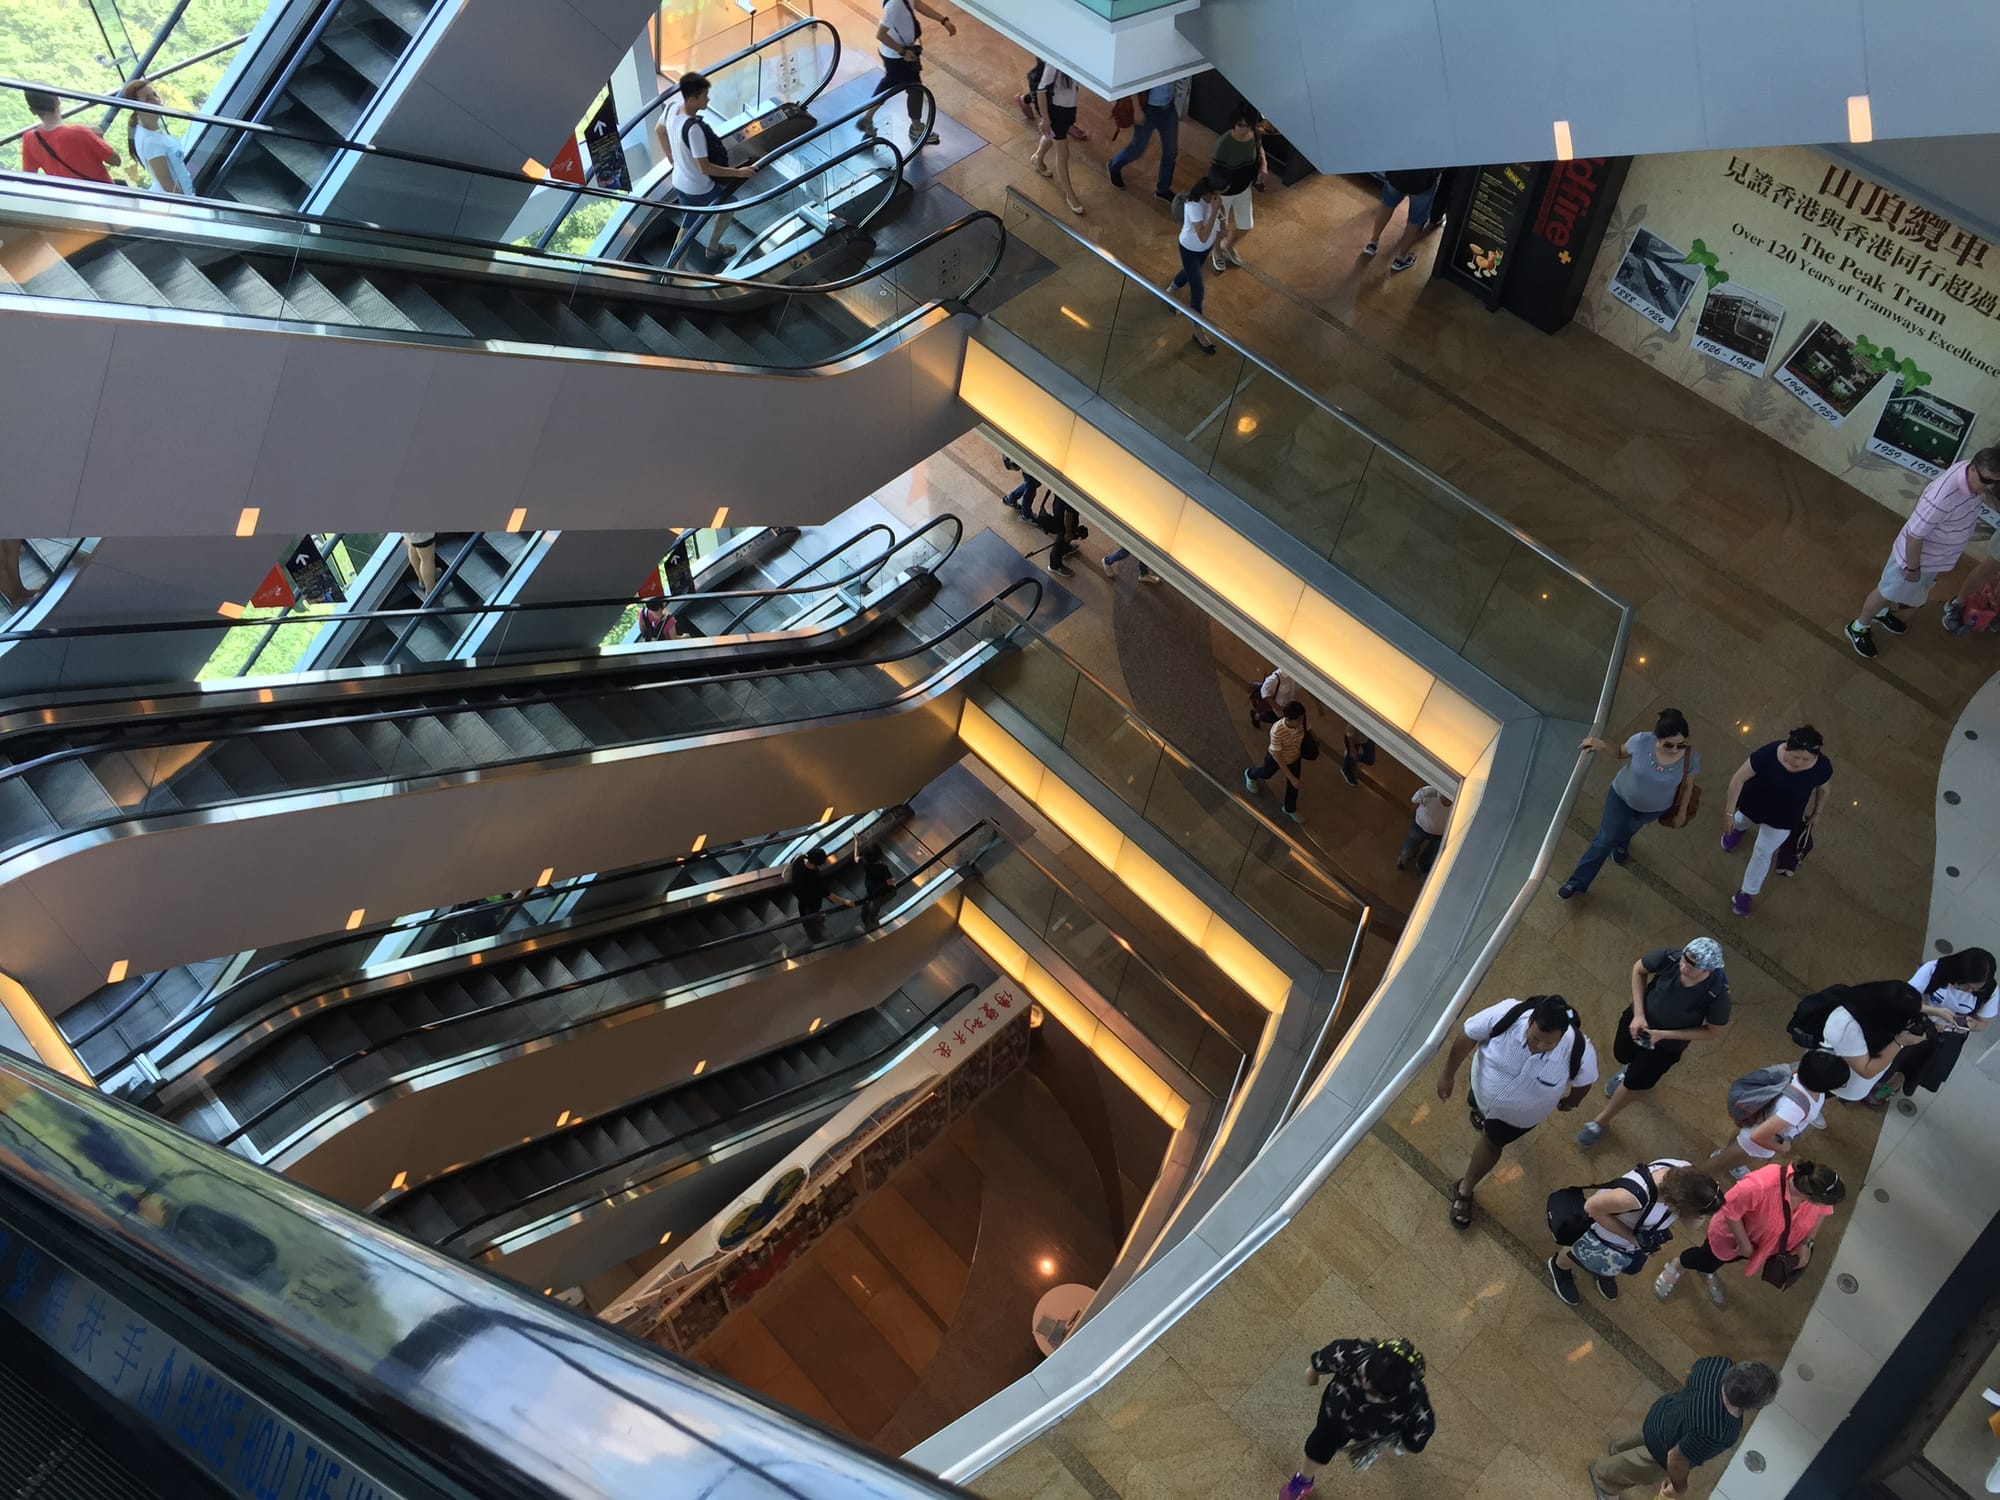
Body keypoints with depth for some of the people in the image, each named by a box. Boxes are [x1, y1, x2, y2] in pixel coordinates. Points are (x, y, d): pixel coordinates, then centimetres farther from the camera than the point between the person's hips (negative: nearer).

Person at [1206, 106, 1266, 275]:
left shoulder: (1254, 135, -18)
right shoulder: (1224, 142, -35)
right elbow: (1215, 173, -28)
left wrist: (1263, 164, -12)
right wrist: (1217, 199, -29)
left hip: (1244, 188, 6)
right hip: (1224, 191, -5)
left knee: (1246, 225, 22)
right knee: (1220, 226, 20)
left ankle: (1228, 246, 56)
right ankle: (1218, 254, 53)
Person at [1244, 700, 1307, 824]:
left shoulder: (1300, 722, -28)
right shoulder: (1277, 731, -45)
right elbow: (1278, 757, -33)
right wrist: (1291, 778, -31)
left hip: (1295, 758, 4)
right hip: (1276, 758, -4)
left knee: (1292, 786, 20)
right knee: (1266, 773, 29)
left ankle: (1290, 809, 49)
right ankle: (1250, 774, 65)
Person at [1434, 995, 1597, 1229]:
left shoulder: (1580, 1052, -39)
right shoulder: (1506, 1014, -42)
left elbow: (1583, 1080, -13)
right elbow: (1468, 1035, -22)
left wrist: (1571, 1101, 8)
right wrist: (1448, 1074, -10)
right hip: (1485, 1089, 1)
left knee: (1492, 1142, 21)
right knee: (1477, 1105, 34)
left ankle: (1465, 1190, 51)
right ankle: (1482, 1110, 73)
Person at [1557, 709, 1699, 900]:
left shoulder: (1691, 758, -33)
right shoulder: (1641, 742, -36)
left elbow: (1688, 785, -12)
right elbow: (1621, 752, -13)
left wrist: (1682, 812, 3)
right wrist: (1602, 745, -33)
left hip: (1655, 808, 1)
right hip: (1622, 797, -1)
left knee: (1630, 828, 33)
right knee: (1605, 839, 12)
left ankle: (1621, 844, 71)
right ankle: (1578, 882, 33)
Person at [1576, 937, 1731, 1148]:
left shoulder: (1717, 995, -38)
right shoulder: (1669, 957, -33)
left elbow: (1714, 1031, -19)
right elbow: (1639, 969, -12)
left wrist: (1663, 1034, -24)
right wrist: (1638, 1014, -19)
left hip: (1668, 1044, -2)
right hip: (1640, 1019, 2)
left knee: (1632, 1083, 13)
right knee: (1622, 1054, 29)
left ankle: (1601, 1122, 41)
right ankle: (1636, 1067, 67)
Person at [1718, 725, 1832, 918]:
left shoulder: (1822, 767, -30)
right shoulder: (1768, 754, -39)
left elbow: (1822, 789, -6)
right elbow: (1738, 779, -26)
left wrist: (1817, 811, 11)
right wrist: (1729, 812, -21)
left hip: (1783, 818, 0)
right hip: (1754, 803, 0)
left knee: (1763, 853, 16)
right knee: (1743, 820, 34)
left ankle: (1747, 893, 40)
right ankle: (1738, 828, 72)